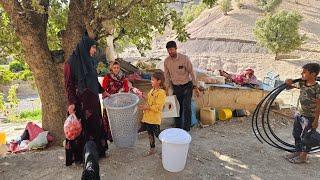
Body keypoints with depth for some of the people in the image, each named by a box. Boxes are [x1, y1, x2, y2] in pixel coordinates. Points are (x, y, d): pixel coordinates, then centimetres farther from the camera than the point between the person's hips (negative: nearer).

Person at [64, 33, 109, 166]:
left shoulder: (89, 60, 9)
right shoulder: (71, 62, -13)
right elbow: (68, 84, -14)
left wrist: (102, 91, 24)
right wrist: (71, 102, -21)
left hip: (93, 100, 8)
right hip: (79, 102, -7)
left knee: (95, 125, 15)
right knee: (80, 127, 4)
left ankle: (97, 151, 31)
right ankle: (79, 156, 21)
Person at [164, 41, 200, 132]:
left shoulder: (184, 58, -17)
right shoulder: (166, 61, -5)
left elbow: (191, 72, -10)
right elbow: (167, 75, 6)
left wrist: (195, 87, -10)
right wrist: (167, 88, 5)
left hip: (187, 85, -3)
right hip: (176, 87, 4)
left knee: (187, 107, -8)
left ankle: (186, 129, 5)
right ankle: (178, 127, 24)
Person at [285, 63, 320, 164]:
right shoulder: (302, 84, -2)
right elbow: (291, 87, 16)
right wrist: (289, 83, -8)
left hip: (309, 117, -7)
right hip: (300, 114, 7)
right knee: (296, 134, 17)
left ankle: (303, 156, 24)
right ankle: (298, 152, 35)